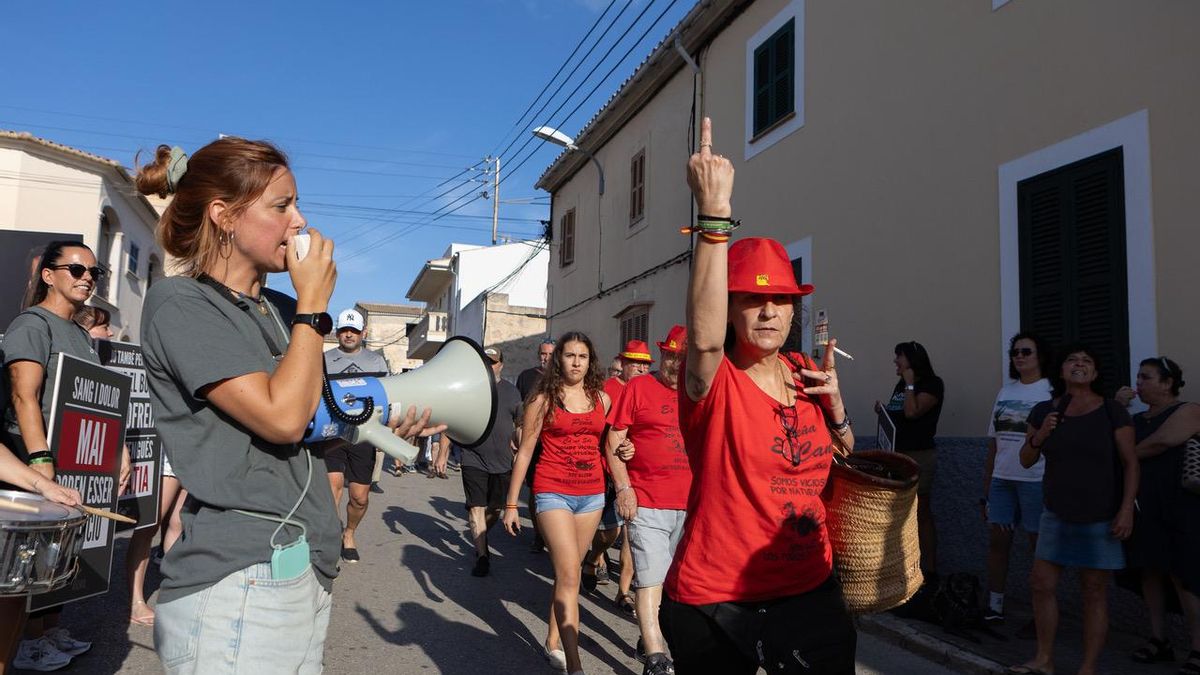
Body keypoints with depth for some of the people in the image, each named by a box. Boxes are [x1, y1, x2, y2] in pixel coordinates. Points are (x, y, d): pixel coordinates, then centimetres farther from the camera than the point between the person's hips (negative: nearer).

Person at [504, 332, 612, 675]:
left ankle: (554, 642, 26)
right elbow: (525, 452, 1)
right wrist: (511, 504, 0)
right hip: (553, 492, -4)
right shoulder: (543, 399, -1)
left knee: (567, 572, 11)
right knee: (569, 576, -11)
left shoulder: (602, 398, 9)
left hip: (592, 495, 4)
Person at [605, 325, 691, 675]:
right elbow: (613, 443, -3)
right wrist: (623, 488, -10)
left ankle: (650, 639, 32)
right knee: (650, 579, -3)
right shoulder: (639, 387, -2)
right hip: (647, 502, -4)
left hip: (688, 505, 5)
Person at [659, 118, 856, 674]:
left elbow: (839, 466, 16)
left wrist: (834, 406, -5)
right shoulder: (713, 382, -15)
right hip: (716, 606, -5)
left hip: (811, 590, 5)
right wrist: (714, 210, -42)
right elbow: (705, 335, -40)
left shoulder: (806, 376, 2)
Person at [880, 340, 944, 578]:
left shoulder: (932, 384, -5)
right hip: (896, 454, 7)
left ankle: (929, 570, 1)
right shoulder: (900, 385, 17)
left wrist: (910, 383, -10)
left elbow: (912, 412, -19)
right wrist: (882, 410, 6)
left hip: (919, 456, -7)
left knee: (921, 513, -4)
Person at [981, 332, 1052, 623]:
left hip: (1036, 479, -5)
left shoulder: (1051, 391, -3)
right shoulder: (1005, 391, 13)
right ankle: (994, 607, 17)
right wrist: (986, 487, 14)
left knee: (1039, 545, 4)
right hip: (1002, 478, 5)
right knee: (997, 540, 7)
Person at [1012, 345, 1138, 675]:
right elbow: (1026, 461, 9)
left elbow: (1130, 463, -5)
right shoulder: (1043, 411, 3)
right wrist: (1039, 436, -10)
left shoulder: (1112, 411, -6)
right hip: (1057, 515, 4)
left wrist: (1127, 509, -13)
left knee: (1094, 592, 3)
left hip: (1101, 518, -3)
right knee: (1042, 584, 4)